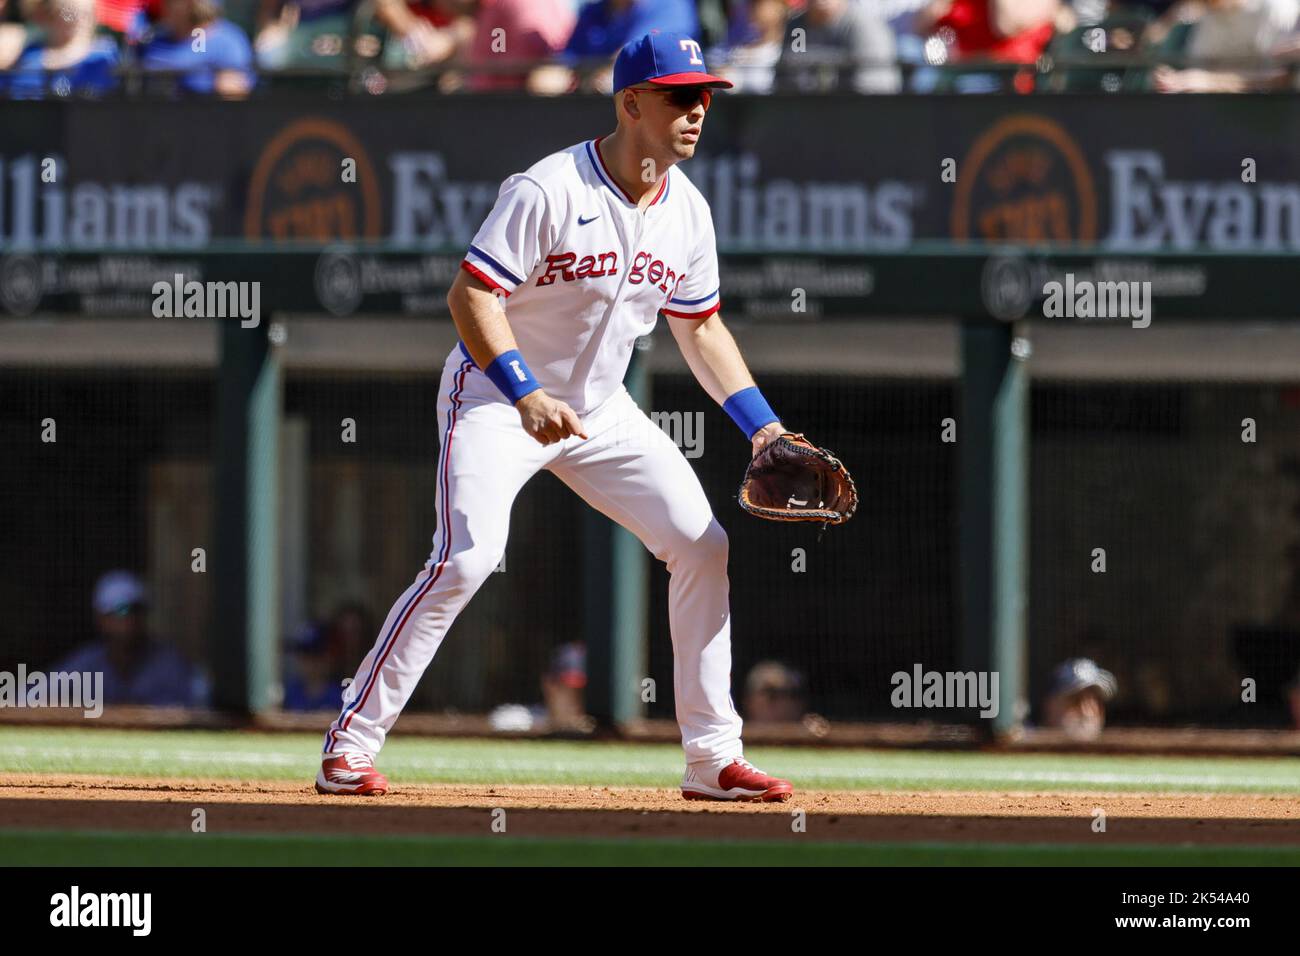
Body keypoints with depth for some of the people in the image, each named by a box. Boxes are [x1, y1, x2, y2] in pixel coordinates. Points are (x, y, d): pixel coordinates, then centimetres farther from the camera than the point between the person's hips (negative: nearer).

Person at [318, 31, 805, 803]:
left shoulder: (687, 210, -1)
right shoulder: (550, 190, -23)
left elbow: (701, 328, 12)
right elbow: (471, 296, -25)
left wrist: (763, 427, 4)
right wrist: (527, 397, -37)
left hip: (600, 410, 7)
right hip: (496, 396, -7)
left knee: (703, 546, -1)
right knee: (467, 558, -24)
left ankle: (714, 759, 7)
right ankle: (351, 747, -18)